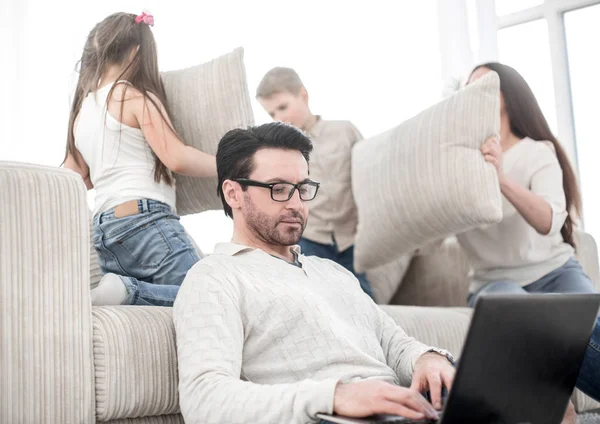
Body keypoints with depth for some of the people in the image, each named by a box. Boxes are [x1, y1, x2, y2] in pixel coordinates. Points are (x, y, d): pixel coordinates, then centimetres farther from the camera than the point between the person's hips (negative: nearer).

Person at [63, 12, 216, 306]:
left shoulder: (81, 111, 20)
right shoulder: (138, 97, -1)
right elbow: (176, 158, -11)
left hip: (103, 231, 8)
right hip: (146, 222, -8)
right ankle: (126, 290, -26)